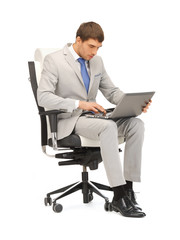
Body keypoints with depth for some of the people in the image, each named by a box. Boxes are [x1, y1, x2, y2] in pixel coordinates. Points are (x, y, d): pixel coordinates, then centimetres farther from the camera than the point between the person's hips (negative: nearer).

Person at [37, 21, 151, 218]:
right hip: (69, 121, -7)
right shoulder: (54, 60, -6)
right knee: (108, 127, -35)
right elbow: (43, 97, -16)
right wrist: (79, 104, -26)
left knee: (136, 124, -19)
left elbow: (112, 91, 18)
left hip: (92, 116, 7)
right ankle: (119, 196, -34)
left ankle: (127, 189, -20)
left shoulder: (96, 61, 14)